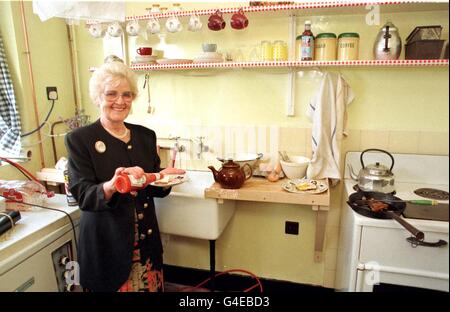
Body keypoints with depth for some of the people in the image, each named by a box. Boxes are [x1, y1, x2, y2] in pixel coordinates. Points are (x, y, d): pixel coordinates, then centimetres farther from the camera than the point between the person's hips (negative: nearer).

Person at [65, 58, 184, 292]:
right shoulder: (80, 139, -8)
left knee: (150, 287, 12)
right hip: (106, 245, -3)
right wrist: (111, 186, -35)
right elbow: (83, 196, -14)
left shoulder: (145, 136, 4)